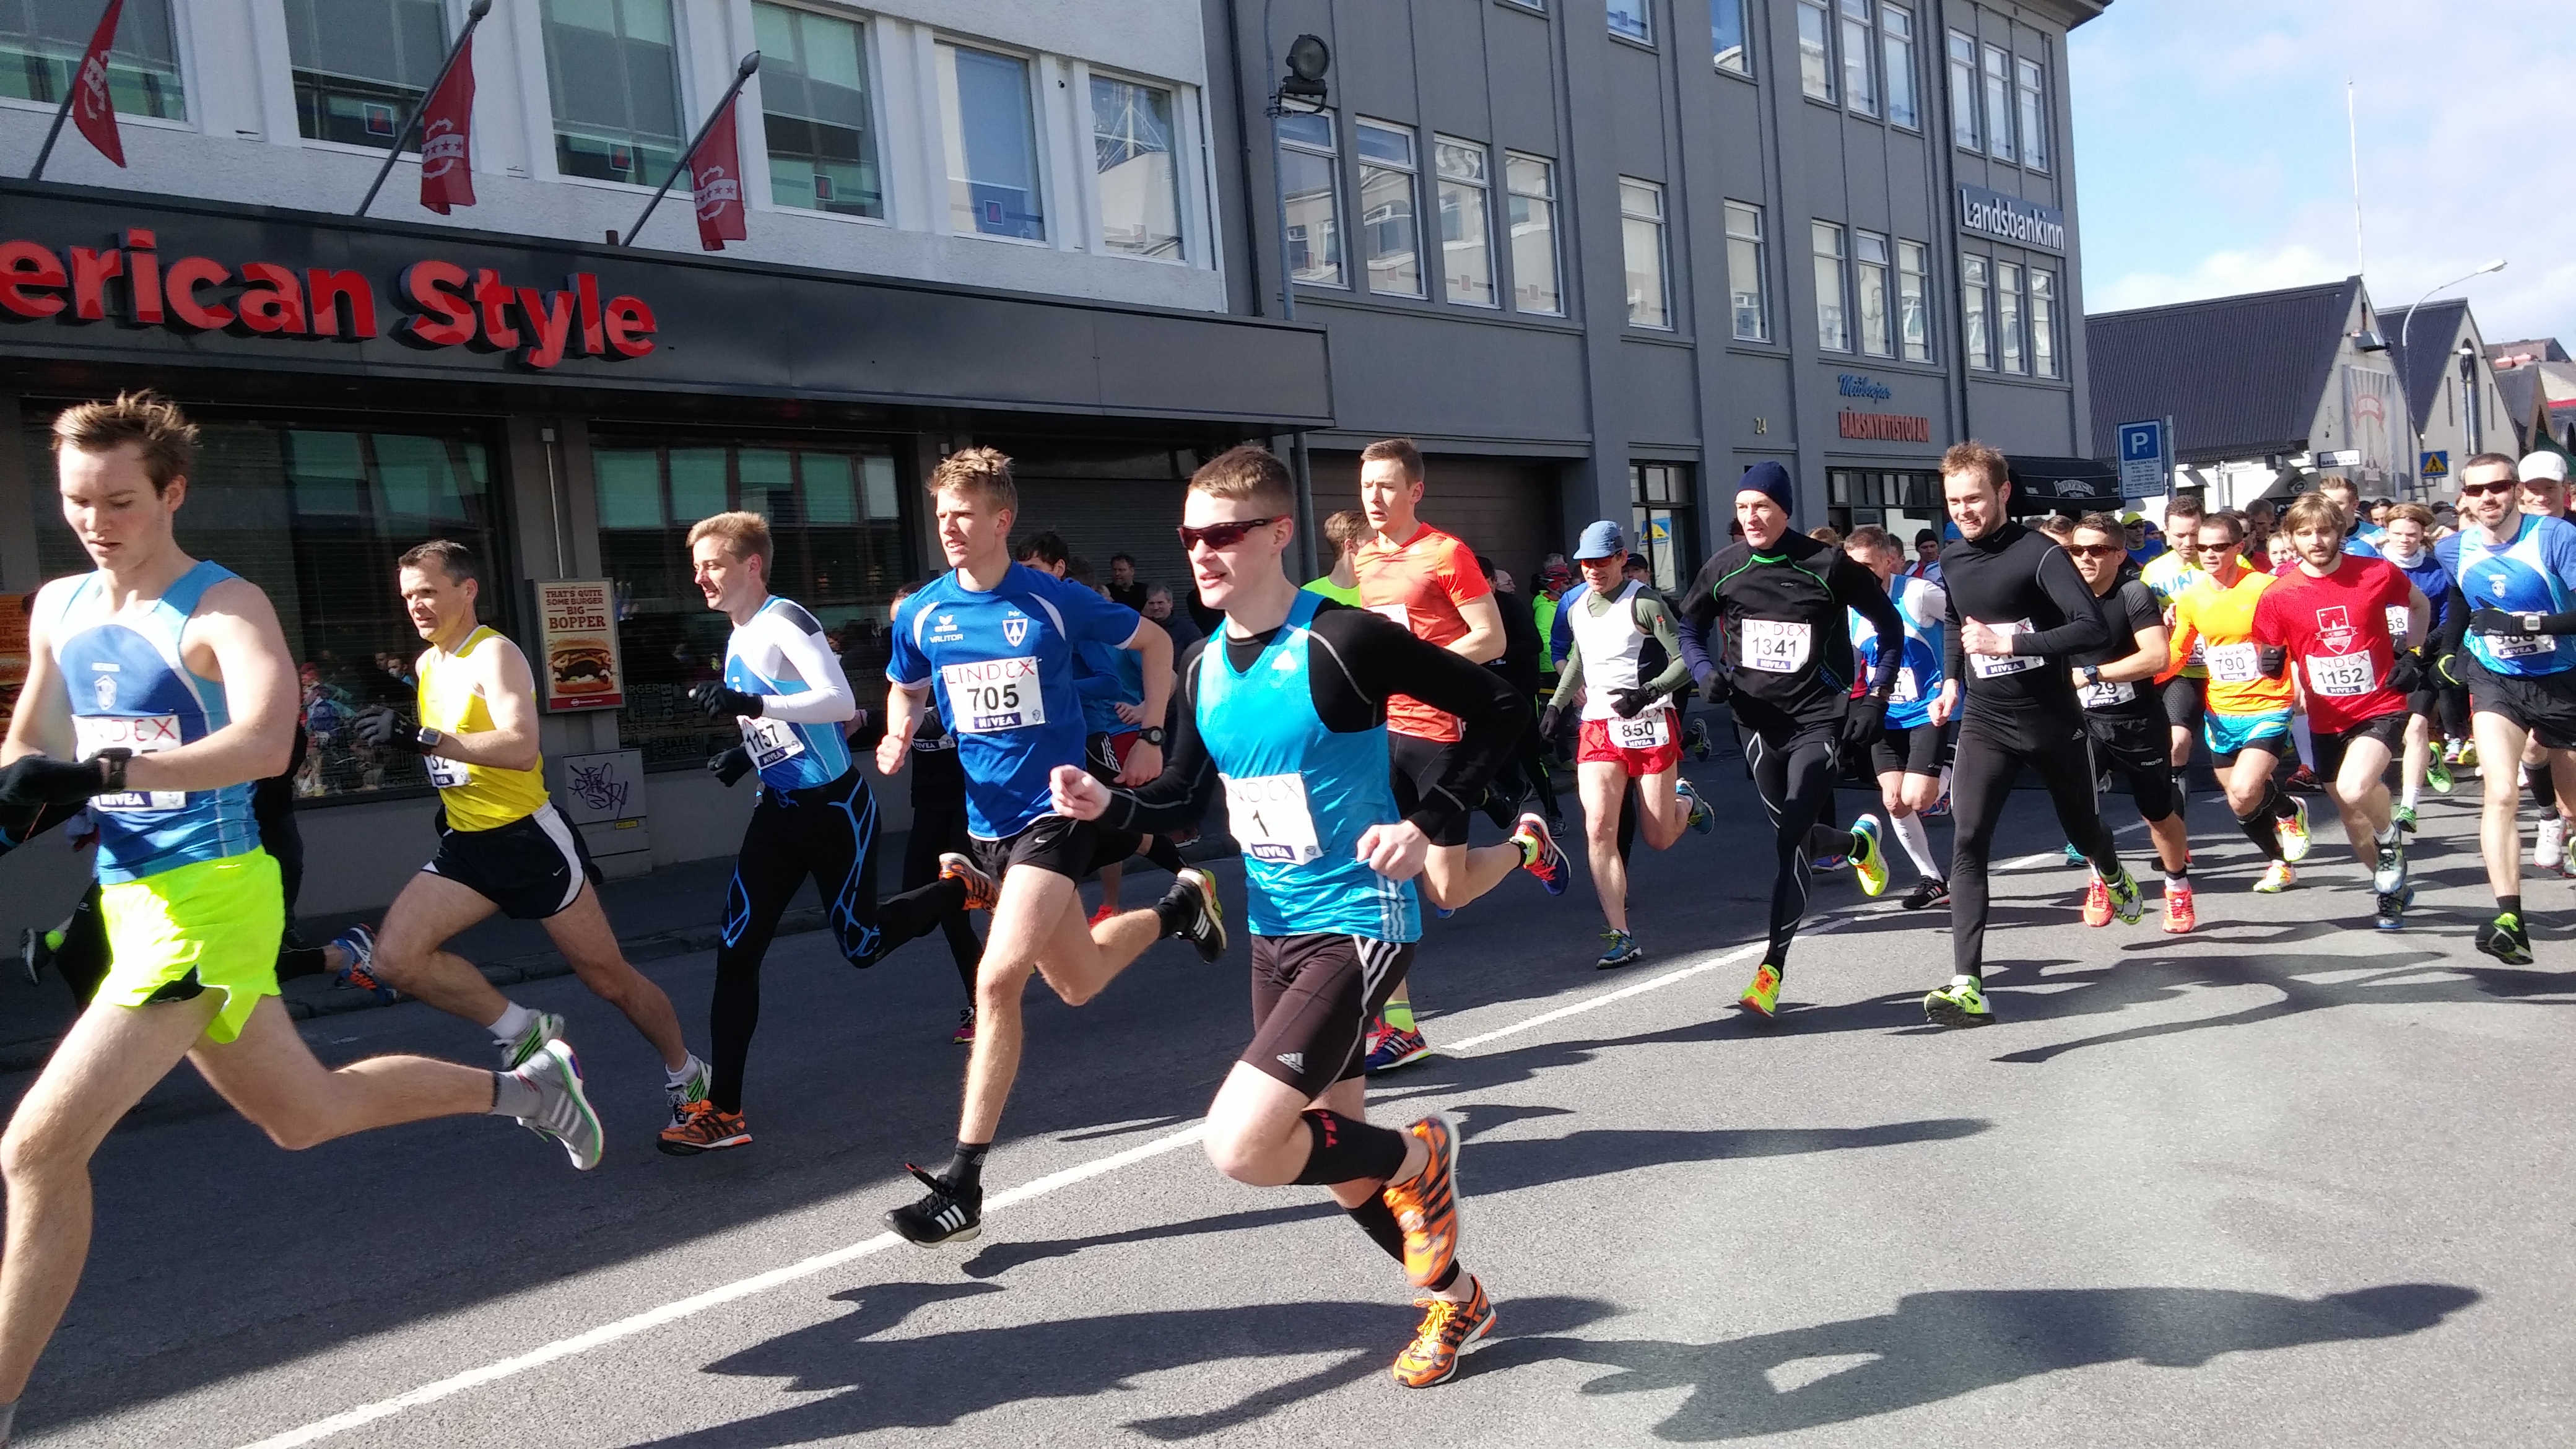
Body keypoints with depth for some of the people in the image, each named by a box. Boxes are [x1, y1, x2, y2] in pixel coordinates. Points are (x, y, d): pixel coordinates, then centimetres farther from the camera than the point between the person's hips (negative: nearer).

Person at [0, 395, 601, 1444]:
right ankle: (526, 1088, 37)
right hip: (133, 905, 9)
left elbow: (265, 742, -28)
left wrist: (104, 770, -37)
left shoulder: (223, 607, -12)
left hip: (207, 899, -8)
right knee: (307, 1114, 20)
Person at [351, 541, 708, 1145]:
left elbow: (522, 749, -31)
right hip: (468, 845, 8)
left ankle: (687, 1076, 24)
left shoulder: (494, 654, -14)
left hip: (529, 838, -7)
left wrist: (423, 739, -36)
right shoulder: (429, 663, 12)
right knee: (395, 957, -14)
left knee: (608, 977, 3)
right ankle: (524, 1031, 2)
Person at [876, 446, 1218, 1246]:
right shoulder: (921, 614, 0)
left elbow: (1154, 641, 6)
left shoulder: (1056, 601, -9)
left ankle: (962, 1185, -7)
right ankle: (1179, 905, 49)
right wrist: (897, 737, -4)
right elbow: (905, 691, 18)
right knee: (1076, 981, 18)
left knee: (998, 980, -19)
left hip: (1055, 809, -5)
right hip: (987, 818, 5)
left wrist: (1150, 737, 2)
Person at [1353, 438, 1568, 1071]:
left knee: (1447, 891, -1)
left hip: (1437, 731, -6)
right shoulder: (1363, 559, 12)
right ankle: (1397, 1025, 7)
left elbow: (1491, 640, -12)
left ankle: (1529, 844, 29)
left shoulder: (1445, 553, -8)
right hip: (1380, 732, 6)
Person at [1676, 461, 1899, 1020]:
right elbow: (1689, 628, 14)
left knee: (1790, 840, -14)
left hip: (1819, 720, -4)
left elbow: (1890, 627, 1)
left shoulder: (1826, 565, -10)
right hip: (1757, 720, 4)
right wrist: (1706, 670, -6)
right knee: (1791, 836, 14)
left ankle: (1771, 971, -10)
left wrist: (1874, 700, -6)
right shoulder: (1723, 568, -1)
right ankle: (1859, 842, 49)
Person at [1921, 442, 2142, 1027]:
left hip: (2053, 721, -3)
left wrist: (2010, 641, -34)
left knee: (2082, 829, 19)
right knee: (1967, 842, -17)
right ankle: (1968, 985, -22)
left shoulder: (2038, 553, -17)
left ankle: (2115, 878, 59)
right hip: (1985, 722, 3)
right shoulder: (1952, 559, 3)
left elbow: (2094, 629, -27)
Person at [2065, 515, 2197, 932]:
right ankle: (2101, 881, 15)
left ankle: (2178, 886, 35)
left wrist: (2091, 674, -25)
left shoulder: (2134, 594, -14)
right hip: (2084, 723, 3)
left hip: (2139, 724, -3)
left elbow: (2157, 657, -26)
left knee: (2159, 813, 9)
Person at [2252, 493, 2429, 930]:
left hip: (2381, 708, -3)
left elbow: (2419, 605, 14)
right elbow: (2268, 656, 4)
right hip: (2327, 719, 3)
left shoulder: (2378, 573, -8)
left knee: (2354, 789, -28)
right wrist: (2271, 662, -18)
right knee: (2351, 815, 13)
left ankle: (2390, 839, 5)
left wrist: (2412, 654, 5)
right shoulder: (2278, 596, -7)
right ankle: (2393, 888, 38)